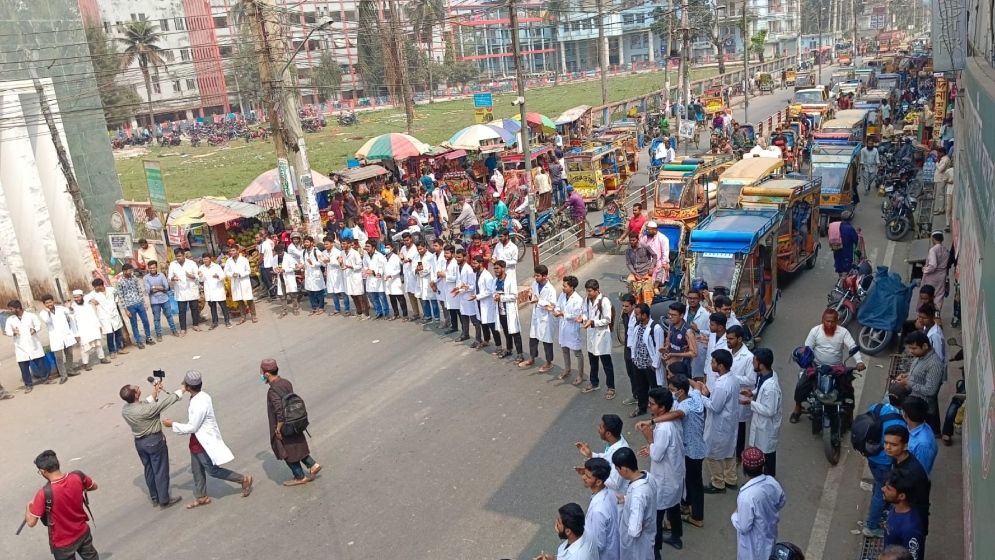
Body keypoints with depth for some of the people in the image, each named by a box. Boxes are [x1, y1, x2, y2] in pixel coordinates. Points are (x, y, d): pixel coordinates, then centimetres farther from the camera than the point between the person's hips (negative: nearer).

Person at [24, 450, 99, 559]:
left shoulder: (44, 494, -31)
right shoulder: (78, 476, -19)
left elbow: (31, 522, -19)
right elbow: (94, 487, 3)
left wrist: (28, 507, -1)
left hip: (63, 542, -3)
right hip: (83, 532, 3)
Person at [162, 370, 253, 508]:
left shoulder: (199, 404, -31)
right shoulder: (202, 396, -2)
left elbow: (192, 427, -22)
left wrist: (172, 424, -14)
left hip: (204, 441, -9)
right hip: (197, 440, 9)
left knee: (213, 470, 3)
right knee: (197, 470, 19)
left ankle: (244, 479, 13)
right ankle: (201, 497, 34)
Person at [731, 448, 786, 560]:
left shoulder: (746, 495, -38)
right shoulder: (773, 482, -18)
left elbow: (744, 527, -27)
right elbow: (781, 504, 3)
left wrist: (735, 515, -8)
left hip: (754, 541, -5)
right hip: (769, 532, 6)